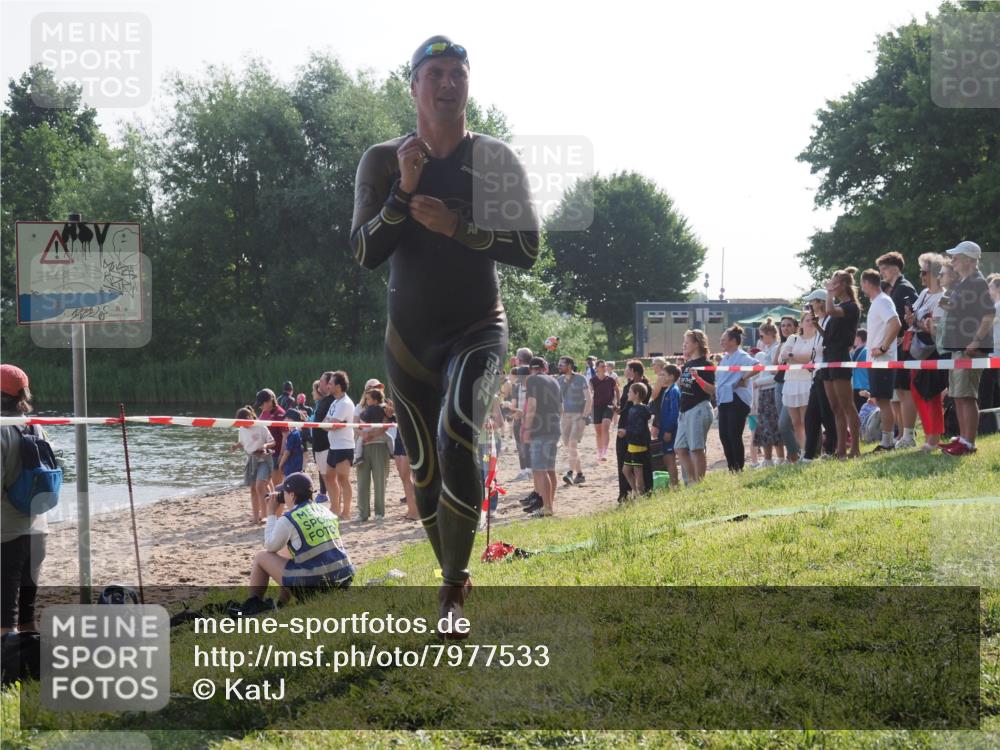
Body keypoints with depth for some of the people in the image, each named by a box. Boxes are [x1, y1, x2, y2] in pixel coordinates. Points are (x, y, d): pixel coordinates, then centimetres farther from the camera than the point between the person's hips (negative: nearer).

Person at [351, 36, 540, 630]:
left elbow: (528, 250, -9)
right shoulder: (383, 162, 1)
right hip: (410, 339, 3)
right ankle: (454, 583, 27)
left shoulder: (497, 159, -2)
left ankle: (455, 584, -22)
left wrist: (456, 226, -21)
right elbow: (366, 254, -8)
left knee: (457, 437, -29)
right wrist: (404, 192, -21)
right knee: (426, 471, 9)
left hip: (479, 330, -3)